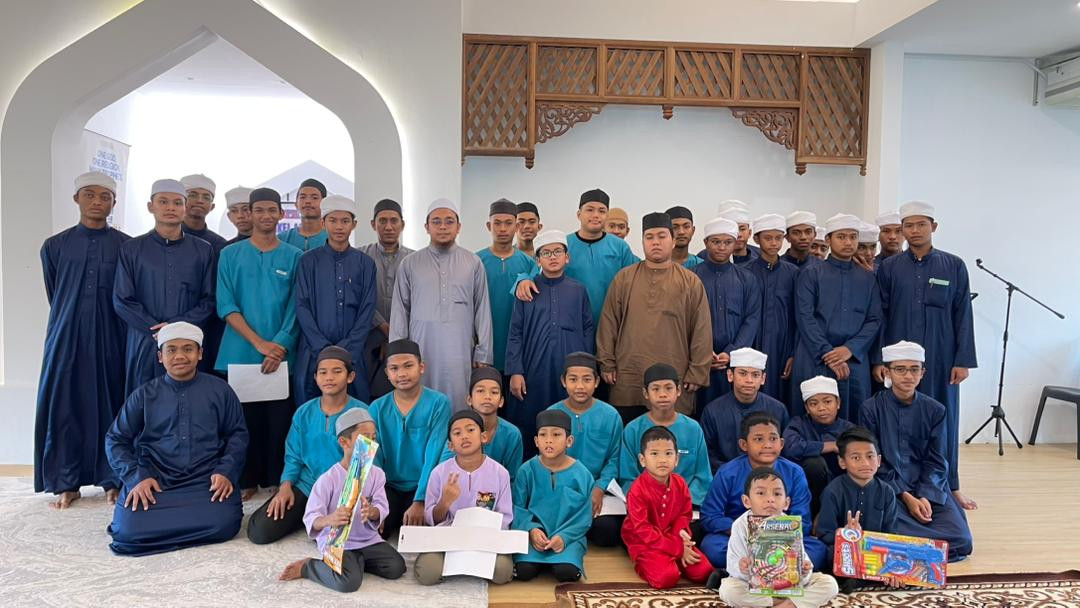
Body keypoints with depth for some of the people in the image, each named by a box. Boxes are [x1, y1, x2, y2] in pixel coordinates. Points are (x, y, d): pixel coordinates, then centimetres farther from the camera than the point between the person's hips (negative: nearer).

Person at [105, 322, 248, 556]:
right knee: (128, 528, -26)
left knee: (223, 523, -28)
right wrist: (136, 476, -6)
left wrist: (226, 471, -8)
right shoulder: (144, 395, 9)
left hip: (206, 481, 0)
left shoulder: (219, 390, 7)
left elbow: (237, 434, 8)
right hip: (154, 481, 0)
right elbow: (116, 439, 11)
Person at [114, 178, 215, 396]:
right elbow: (122, 300, 2)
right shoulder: (131, 250, 7)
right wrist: (155, 330, -10)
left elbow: (210, 299, 3)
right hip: (145, 345, 0)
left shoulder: (203, 250, 8)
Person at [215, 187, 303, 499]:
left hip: (281, 356, 0)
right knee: (243, 421, 3)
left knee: (279, 422, -1)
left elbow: (295, 308, 2)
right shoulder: (231, 255, 8)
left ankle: (278, 482, 10)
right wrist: (259, 343, -11)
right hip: (239, 354, 1)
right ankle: (246, 482, 15)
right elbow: (226, 306, 0)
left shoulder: (294, 257, 7)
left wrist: (279, 346, -12)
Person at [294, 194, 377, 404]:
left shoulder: (365, 263, 7)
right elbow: (302, 307, 0)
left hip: (352, 353, 1)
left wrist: (346, 348, -8)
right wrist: (323, 348, -9)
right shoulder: (309, 261, 4)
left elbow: (367, 310, 3)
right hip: (313, 352, 0)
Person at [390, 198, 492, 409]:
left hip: (460, 353, 0)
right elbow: (399, 311, 7)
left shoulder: (473, 263, 6)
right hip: (420, 352, 1)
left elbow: (483, 311, 6)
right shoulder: (409, 264, 7)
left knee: (459, 410, -1)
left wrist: (483, 355, 3)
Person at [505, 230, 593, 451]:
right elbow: (515, 334, 3)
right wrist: (515, 372, -4)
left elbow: (588, 331, 10)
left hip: (570, 371, 1)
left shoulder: (578, 291, 9)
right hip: (534, 369, -1)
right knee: (528, 429, 0)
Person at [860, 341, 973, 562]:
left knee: (961, 541, -19)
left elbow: (936, 462, 4)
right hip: (888, 489, -3)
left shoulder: (935, 410, 5)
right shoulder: (872, 408, -2)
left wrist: (926, 497, -13)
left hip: (929, 488, 3)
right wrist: (905, 496, -14)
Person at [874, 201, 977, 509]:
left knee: (943, 418, 8)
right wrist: (878, 359, -3)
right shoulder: (889, 267, 2)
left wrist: (963, 360, -4)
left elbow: (963, 316, 1)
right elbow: (879, 316, 2)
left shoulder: (954, 266, 2)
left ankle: (950, 485, 21)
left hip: (940, 359, 0)